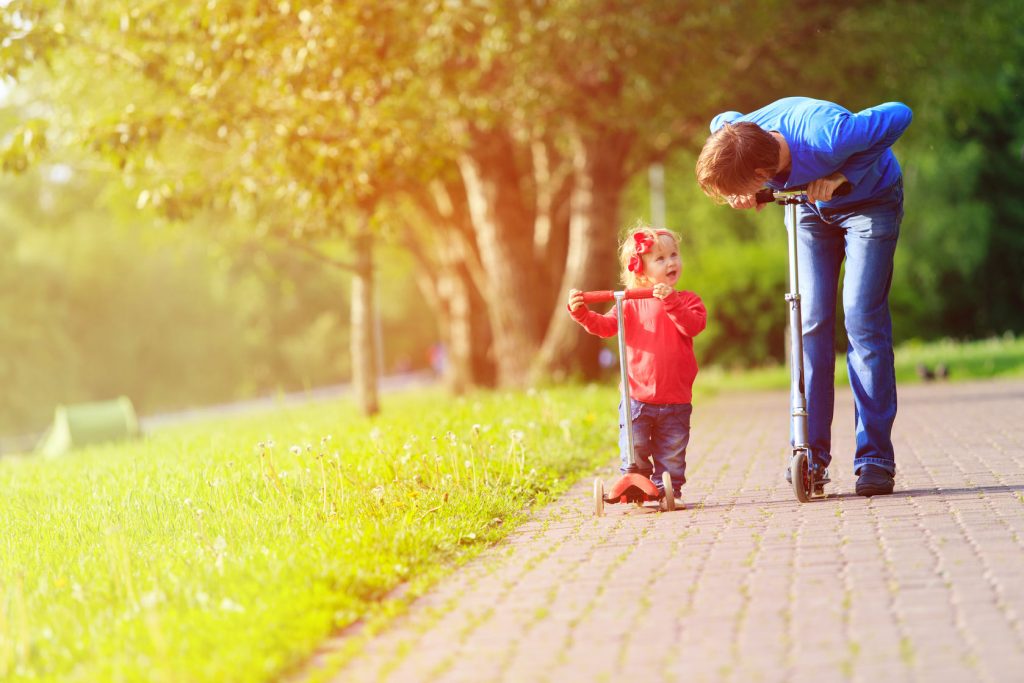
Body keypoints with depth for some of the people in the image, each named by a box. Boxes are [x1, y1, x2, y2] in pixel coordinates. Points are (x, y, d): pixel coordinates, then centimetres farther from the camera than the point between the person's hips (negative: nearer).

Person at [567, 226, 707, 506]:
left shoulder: (687, 300, 3)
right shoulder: (631, 304, 2)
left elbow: (694, 325, -16)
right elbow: (605, 326, -7)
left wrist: (670, 301, -26)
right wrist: (581, 313, -23)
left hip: (675, 400, 0)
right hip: (638, 397, 0)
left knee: (671, 455, 7)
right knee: (634, 451, 4)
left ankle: (670, 490, 19)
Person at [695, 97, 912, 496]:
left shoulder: (827, 138, -43)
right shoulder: (737, 134, -27)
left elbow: (899, 114, -30)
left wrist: (843, 174, -32)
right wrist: (740, 190, -16)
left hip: (870, 200, -5)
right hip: (811, 207, 5)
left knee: (864, 320, -13)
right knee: (811, 319, -5)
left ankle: (875, 458, -10)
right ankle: (812, 449, 1)